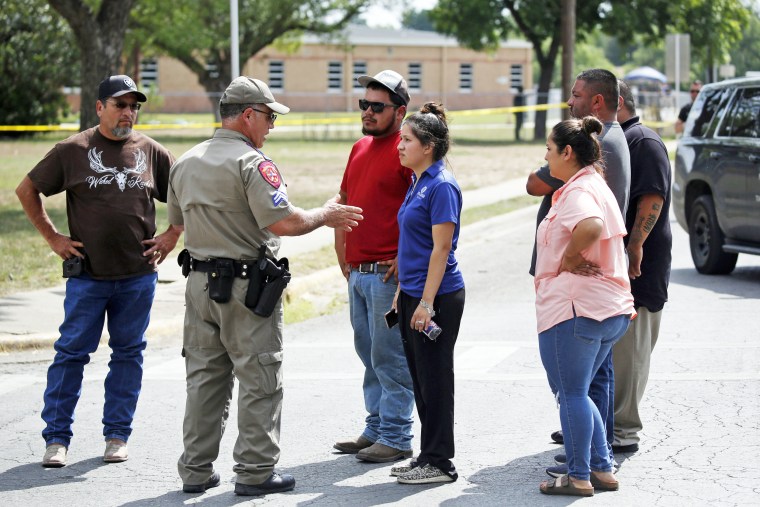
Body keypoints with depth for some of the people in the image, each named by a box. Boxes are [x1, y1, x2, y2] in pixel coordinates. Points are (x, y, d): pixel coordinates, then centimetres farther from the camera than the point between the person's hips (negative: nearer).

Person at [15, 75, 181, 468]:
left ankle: (117, 435, 17)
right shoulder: (73, 151, 0)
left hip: (138, 275, 2)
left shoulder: (151, 152, 5)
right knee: (71, 352, -1)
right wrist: (52, 237, 4)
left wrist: (172, 236, 7)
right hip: (87, 275, -2)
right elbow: (27, 190, 9)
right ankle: (56, 438, 6)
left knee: (128, 353, 7)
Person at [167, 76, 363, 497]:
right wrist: (325, 216, -5)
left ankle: (196, 470, 16)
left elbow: (178, 223, 20)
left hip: (200, 283, 8)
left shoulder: (185, 164, 11)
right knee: (259, 382, 1)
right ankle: (255, 472, 4)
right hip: (246, 288, -7)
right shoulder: (251, 163, -15)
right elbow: (284, 222, -21)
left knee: (204, 378, 13)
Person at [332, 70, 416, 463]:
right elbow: (343, 200, 26)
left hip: (389, 272, -9)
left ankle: (396, 438, 2)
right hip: (357, 270, 9)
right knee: (369, 354, 15)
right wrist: (341, 251, 19)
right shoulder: (360, 148, 16)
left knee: (389, 357, -4)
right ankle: (375, 428, 23)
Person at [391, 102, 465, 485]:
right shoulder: (418, 182, 14)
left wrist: (426, 302, -21)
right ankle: (427, 456, 21)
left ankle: (439, 463, 4)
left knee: (434, 379, -3)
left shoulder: (441, 186, -15)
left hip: (438, 296, -9)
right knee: (420, 378, 13)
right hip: (414, 294, 10)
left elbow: (441, 248, -19)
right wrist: (402, 293, 19)